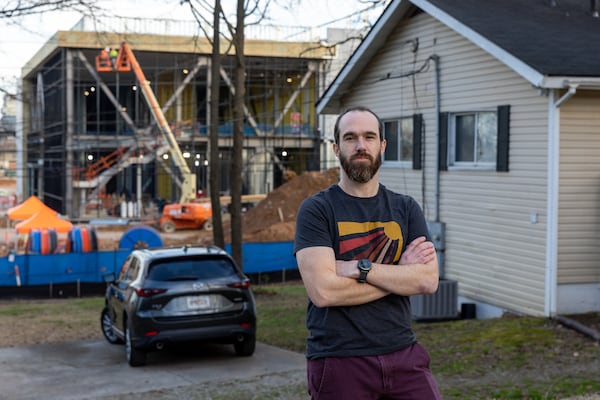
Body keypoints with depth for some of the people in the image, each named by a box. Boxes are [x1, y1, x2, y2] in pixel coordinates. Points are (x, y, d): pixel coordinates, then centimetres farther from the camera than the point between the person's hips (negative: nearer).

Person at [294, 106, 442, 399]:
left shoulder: (406, 209, 7)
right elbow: (323, 290, -17)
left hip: (403, 355, 3)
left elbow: (428, 279, -6)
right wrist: (400, 274, -9)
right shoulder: (316, 210, -4)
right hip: (339, 361, -3)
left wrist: (359, 268, -15)